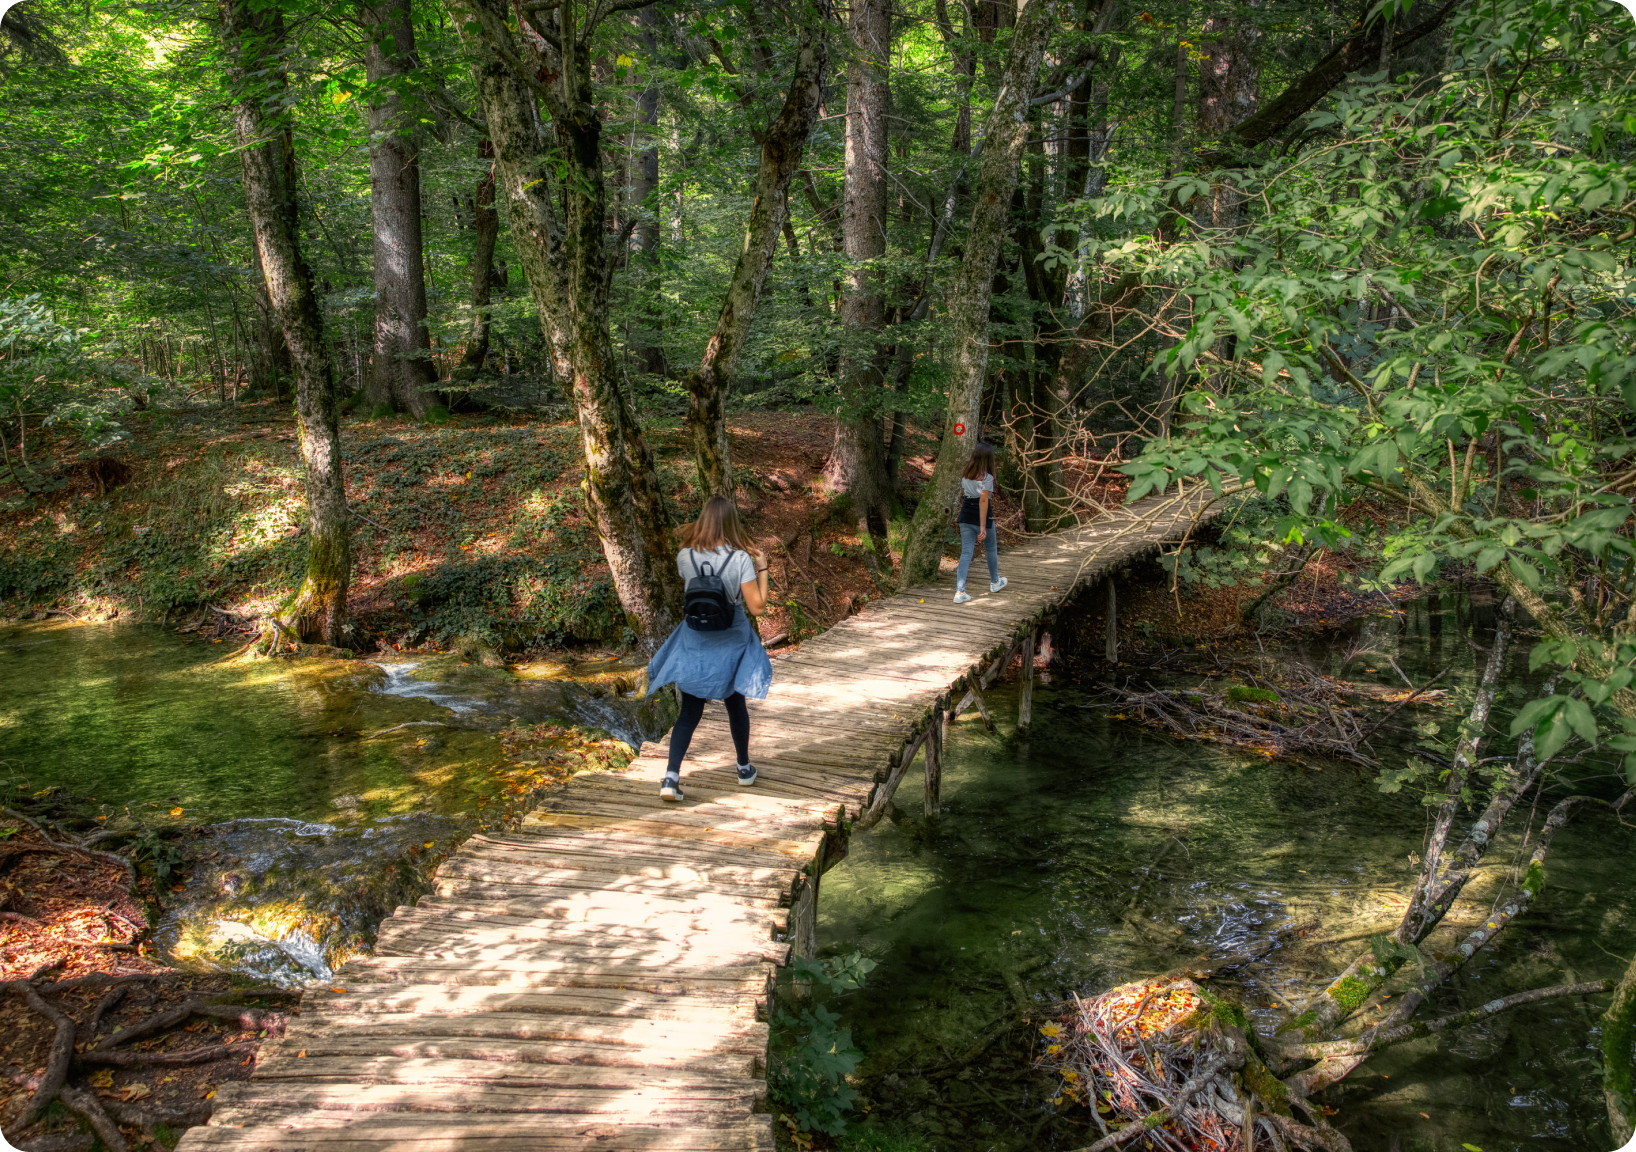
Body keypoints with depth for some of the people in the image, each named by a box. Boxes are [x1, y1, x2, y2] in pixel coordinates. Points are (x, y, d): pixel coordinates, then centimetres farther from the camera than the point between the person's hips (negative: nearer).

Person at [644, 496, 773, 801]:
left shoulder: (685, 557, -10)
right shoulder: (741, 559, -18)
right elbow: (757, 606, -17)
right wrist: (762, 569, -5)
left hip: (694, 643, 1)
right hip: (731, 644, -1)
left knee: (690, 710, 8)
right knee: (735, 704, 19)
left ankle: (671, 776, -5)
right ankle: (744, 768, 35)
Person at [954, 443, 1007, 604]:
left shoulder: (966, 475, 6)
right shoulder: (987, 477, -14)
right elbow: (983, 500, -20)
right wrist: (983, 527, -21)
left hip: (965, 516, 5)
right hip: (982, 516, -5)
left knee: (966, 552, 2)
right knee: (992, 548, 19)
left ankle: (960, 591, -9)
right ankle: (995, 582, 38)